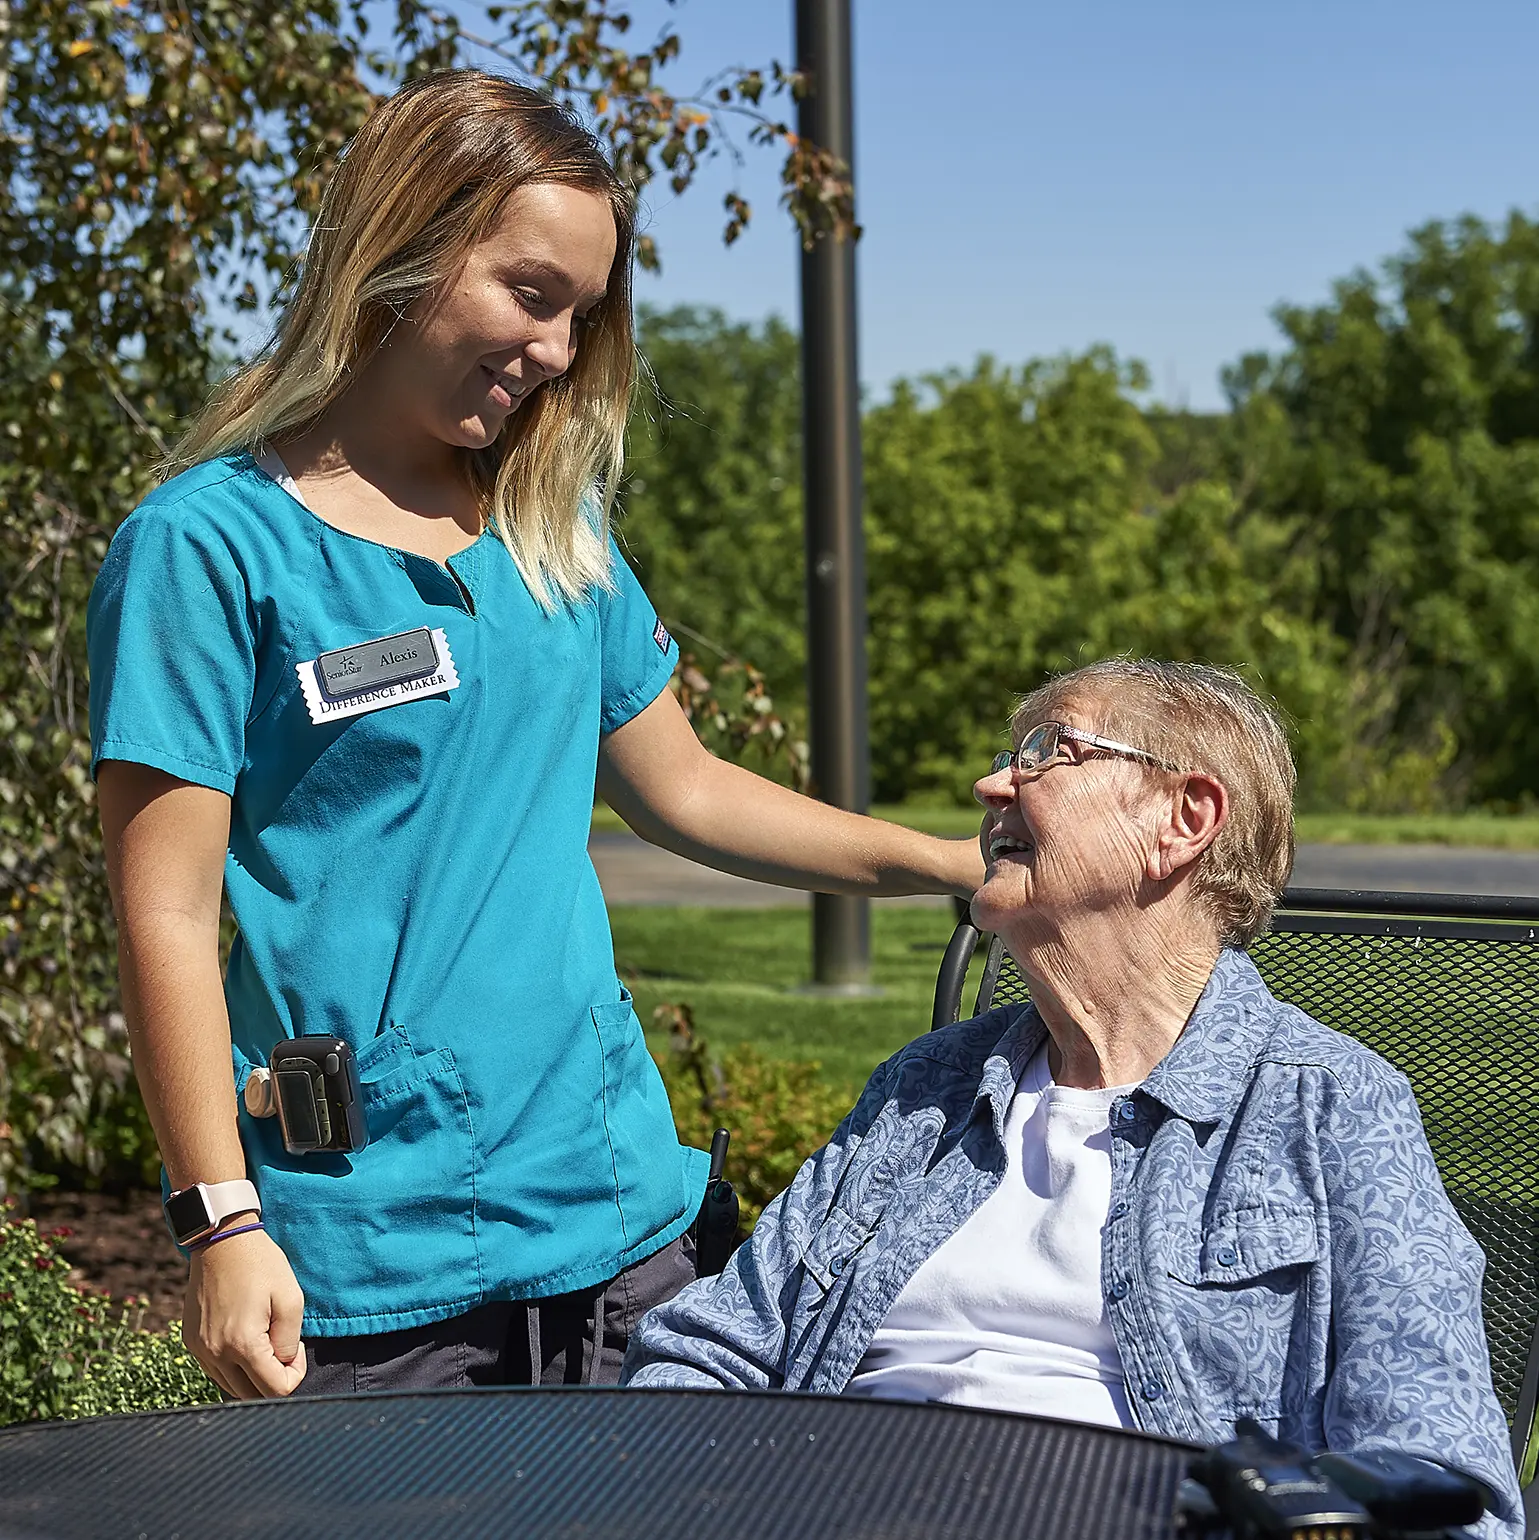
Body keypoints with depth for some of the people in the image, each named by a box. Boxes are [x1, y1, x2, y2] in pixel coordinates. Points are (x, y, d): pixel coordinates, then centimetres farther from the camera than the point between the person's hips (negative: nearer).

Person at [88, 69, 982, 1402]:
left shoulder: (554, 530, 11)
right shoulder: (210, 544, -7)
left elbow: (681, 788, 19)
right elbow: (167, 917, -10)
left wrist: (962, 867, 13)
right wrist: (222, 1223, -15)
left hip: (616, 1214, 6)